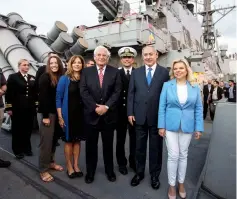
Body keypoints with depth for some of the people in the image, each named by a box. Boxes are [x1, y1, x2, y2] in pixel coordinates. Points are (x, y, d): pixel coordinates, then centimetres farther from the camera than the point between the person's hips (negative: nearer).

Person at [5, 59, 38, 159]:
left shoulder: (32, 78, 14)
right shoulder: (13, 77, 2)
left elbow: (35, 93, 13)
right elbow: (9, 93, -4)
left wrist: (36, 106, 7)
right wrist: (9, 108, -9)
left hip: (30, 109, 4)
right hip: (17, 109, -3)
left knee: (28, 129, 9)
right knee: (17, 129, 6)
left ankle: (27, 148, 23)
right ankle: (18, 150, 18)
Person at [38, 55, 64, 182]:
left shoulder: (61, 78, 8)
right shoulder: (45, 77, -8)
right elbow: (42, 97, -13)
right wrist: (45, 116, -16)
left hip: (58, 113, 6)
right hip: (48, 113, -6)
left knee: (54, 139, 12)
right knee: (46, 141, -1)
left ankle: (50, 162, 29)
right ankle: (43, 170, 10)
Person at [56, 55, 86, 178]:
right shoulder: (64, 79, -5)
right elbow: (58, 98, -7)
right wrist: (60, 117, -12)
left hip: (81, 114, 3)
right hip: (68, 114, -3)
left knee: (77, 140, 12)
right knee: (68, 141, 8)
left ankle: (76, 165, 26)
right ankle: (69, 166, 24)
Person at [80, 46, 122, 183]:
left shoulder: (115, 72, 2)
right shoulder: (86, 72, 4)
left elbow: (117, 92, -6)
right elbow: (83, 91, -5)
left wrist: (106, 106, -17)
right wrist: (95, 107, -14)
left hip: (109, 114, 0)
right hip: (91, 114, 1)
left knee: (108, 145, 13)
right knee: (91, 145, 11)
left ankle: (110, 170, 32)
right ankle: (90, 171, 29)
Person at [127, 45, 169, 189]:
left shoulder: (165, 72, -1)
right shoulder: (136, 72, 7)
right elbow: (131, 94, 4)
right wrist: (130, 113, -2)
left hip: (157, 116, -2)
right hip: (140, 116, 2)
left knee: (156, 147, 12)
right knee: (139, 147, 14)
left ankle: (155, 175, 32)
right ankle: (139, 172, 34)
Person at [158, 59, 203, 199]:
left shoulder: (195, 88, 3)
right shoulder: (167, 85, -2)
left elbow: (198, 109, 4)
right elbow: (162, 107, -3)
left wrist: (199, 128, -1)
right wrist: (161, 126, -7)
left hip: (187, 126, 2)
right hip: (170, 126, -2)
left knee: (183, 155, 14)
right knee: (173, 156, 1)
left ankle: (181, 183, 32)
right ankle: (172, 185, 20)